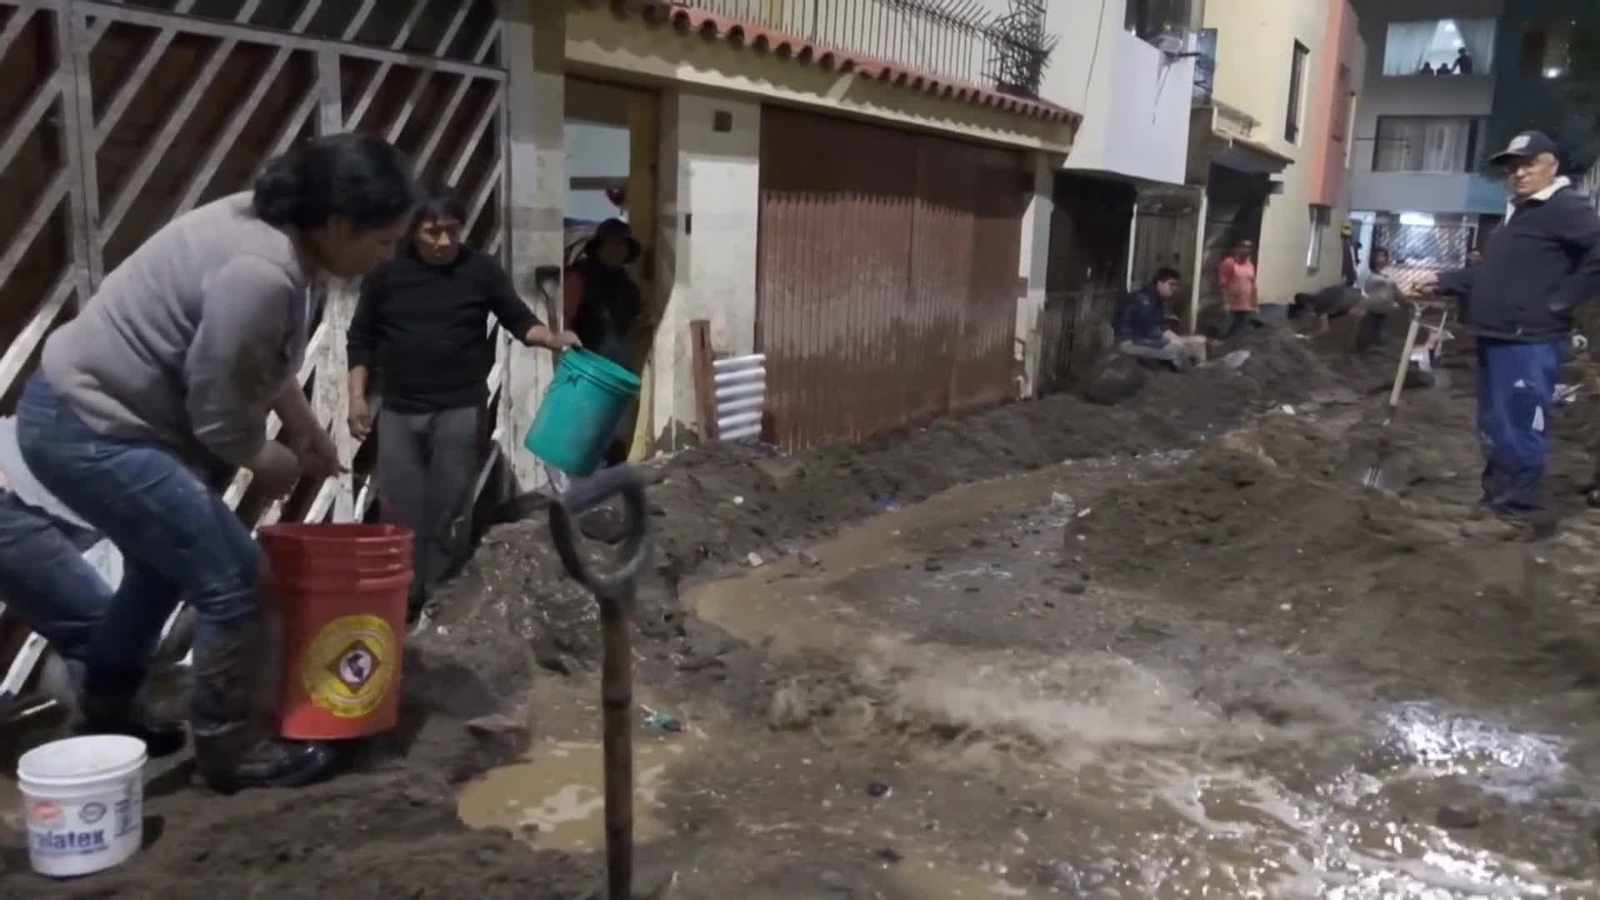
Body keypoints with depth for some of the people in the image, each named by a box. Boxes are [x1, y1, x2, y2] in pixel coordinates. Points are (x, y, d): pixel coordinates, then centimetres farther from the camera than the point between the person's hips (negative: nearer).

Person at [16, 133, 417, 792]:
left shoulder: (272, 230, 2)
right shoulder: (259, 272, -29)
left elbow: (259, 361, 17)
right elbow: (216, 409, -22)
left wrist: (308, 431, 24)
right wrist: (265, 461, -3)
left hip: (83, 410, 11)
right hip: (89, 431, -11)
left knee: (166, 561, 27)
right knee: (231, 582, -4)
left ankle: (104, 712, 45)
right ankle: (227, 748, 13)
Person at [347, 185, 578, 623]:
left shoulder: (481, 269, 2)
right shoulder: (387, 273, 4)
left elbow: (519, 320, 2)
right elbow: (361, 339, 9)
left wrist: (553, 338, -17)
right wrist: (357, 397, 2)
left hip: (460, 410, -2)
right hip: (398, 412, 2)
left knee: (448, 512, 0)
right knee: (400, 511, 2)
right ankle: (402, 602, 13)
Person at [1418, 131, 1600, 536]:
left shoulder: (1565, 208, -10)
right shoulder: (1517, 213, 21)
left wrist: (1560, 300, -18)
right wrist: (1442, 281, 20)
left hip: (1528, 342, -10)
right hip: (1496, 339, 10)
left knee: (1518, 430, -6)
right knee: (1494, 428, 16)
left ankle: (1523, 511, 4)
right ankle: (1498, 499, 26)